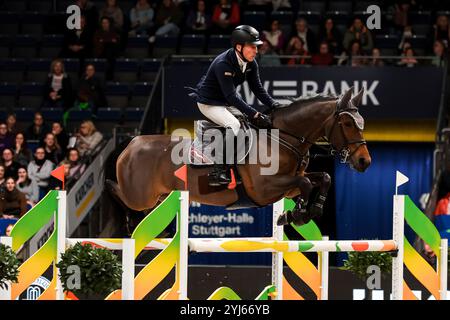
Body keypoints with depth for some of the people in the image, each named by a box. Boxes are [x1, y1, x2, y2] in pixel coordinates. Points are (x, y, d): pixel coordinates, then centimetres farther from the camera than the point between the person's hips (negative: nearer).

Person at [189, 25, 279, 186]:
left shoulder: (250, 63, -8)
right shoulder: (223, 64, -32)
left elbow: (257, 88, -1)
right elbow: (231, 97, -36)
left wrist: (274, 105, -17)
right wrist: (255, 114, -40)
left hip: (227, 102, 9)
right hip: (209, 103, -9)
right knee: (233, 124, -29)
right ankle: (218, 172, -28)